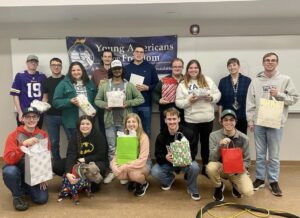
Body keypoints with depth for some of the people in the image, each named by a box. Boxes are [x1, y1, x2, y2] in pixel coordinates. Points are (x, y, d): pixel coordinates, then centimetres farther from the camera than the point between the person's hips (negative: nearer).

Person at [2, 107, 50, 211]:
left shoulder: (43, 135, -4)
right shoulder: (14, 135, -12)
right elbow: (8, 159, -24)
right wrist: (23, 144, -37)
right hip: (18, 170, -2)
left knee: (42, 199, -15)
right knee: (9, 171, -36)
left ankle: (26, 188, 20)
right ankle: (18, 195, -5)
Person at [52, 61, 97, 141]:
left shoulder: (89, 83, 12)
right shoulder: (64, 84, -2)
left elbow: (95, 99, 15)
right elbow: (56, 102, -6)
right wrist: (70, 102, -20)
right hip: (72, 122, -3)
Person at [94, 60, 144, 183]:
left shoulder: (129, 85, 1)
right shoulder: (104, 85, 4)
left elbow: (141, 99, 0)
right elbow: (97, 100, 7)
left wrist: (128, 103, -14)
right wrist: (105, 105, -13)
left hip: (124, 122, 0)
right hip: (110, 121, 1)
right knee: (111, 148, 8)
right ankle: (112, 171, 23)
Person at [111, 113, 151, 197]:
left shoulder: (143, 137, -21)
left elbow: (142, 160, -26)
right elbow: (117, 154, -6)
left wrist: (125, 166, -32)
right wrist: (114, 165, -28)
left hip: (143, 164, -4)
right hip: (127, 163, 4)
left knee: (134, 174, -35)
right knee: (118, 174, -26)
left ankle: (143, 184, 3)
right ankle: (132, 181, 11)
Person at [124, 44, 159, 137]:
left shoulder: (150, 67, 6)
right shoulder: (127, 68, 10)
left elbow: (156, 84, 2)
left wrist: (147, 87, -13)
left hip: (146, 104, -1)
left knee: (146, 130, 7)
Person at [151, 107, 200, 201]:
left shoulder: (188, 133, -17)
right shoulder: (161, 136, -12)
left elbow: (193, 152, -13)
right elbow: (158, 155, -12)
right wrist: (166, 157, -36)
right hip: (167, 162, 2)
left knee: (194, 167, -34)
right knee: (155, 172, -25)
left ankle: (192, 189, 0)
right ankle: (169, 179, 14)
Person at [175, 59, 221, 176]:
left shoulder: (208, 81, 5)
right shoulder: (182, 85, 0)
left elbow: (218, 94, 7)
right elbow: (178, 102, -3)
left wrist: (211, 98, -13)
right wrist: (188, 101, -20)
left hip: (208, 118, 3)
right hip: (191, 120, -2)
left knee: (206, 143, 15)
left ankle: (205, 168, 32)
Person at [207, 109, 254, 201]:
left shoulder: (243, 138, -9)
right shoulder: (214, 135, -11)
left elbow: (247, 160, -1)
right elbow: (212, 159, -16)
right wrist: (219, 146, -33)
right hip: (221, 168, 0)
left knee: (248, 192, -24)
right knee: (210, 167, -34)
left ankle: (234, 183, 15)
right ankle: (219, 187, 1)